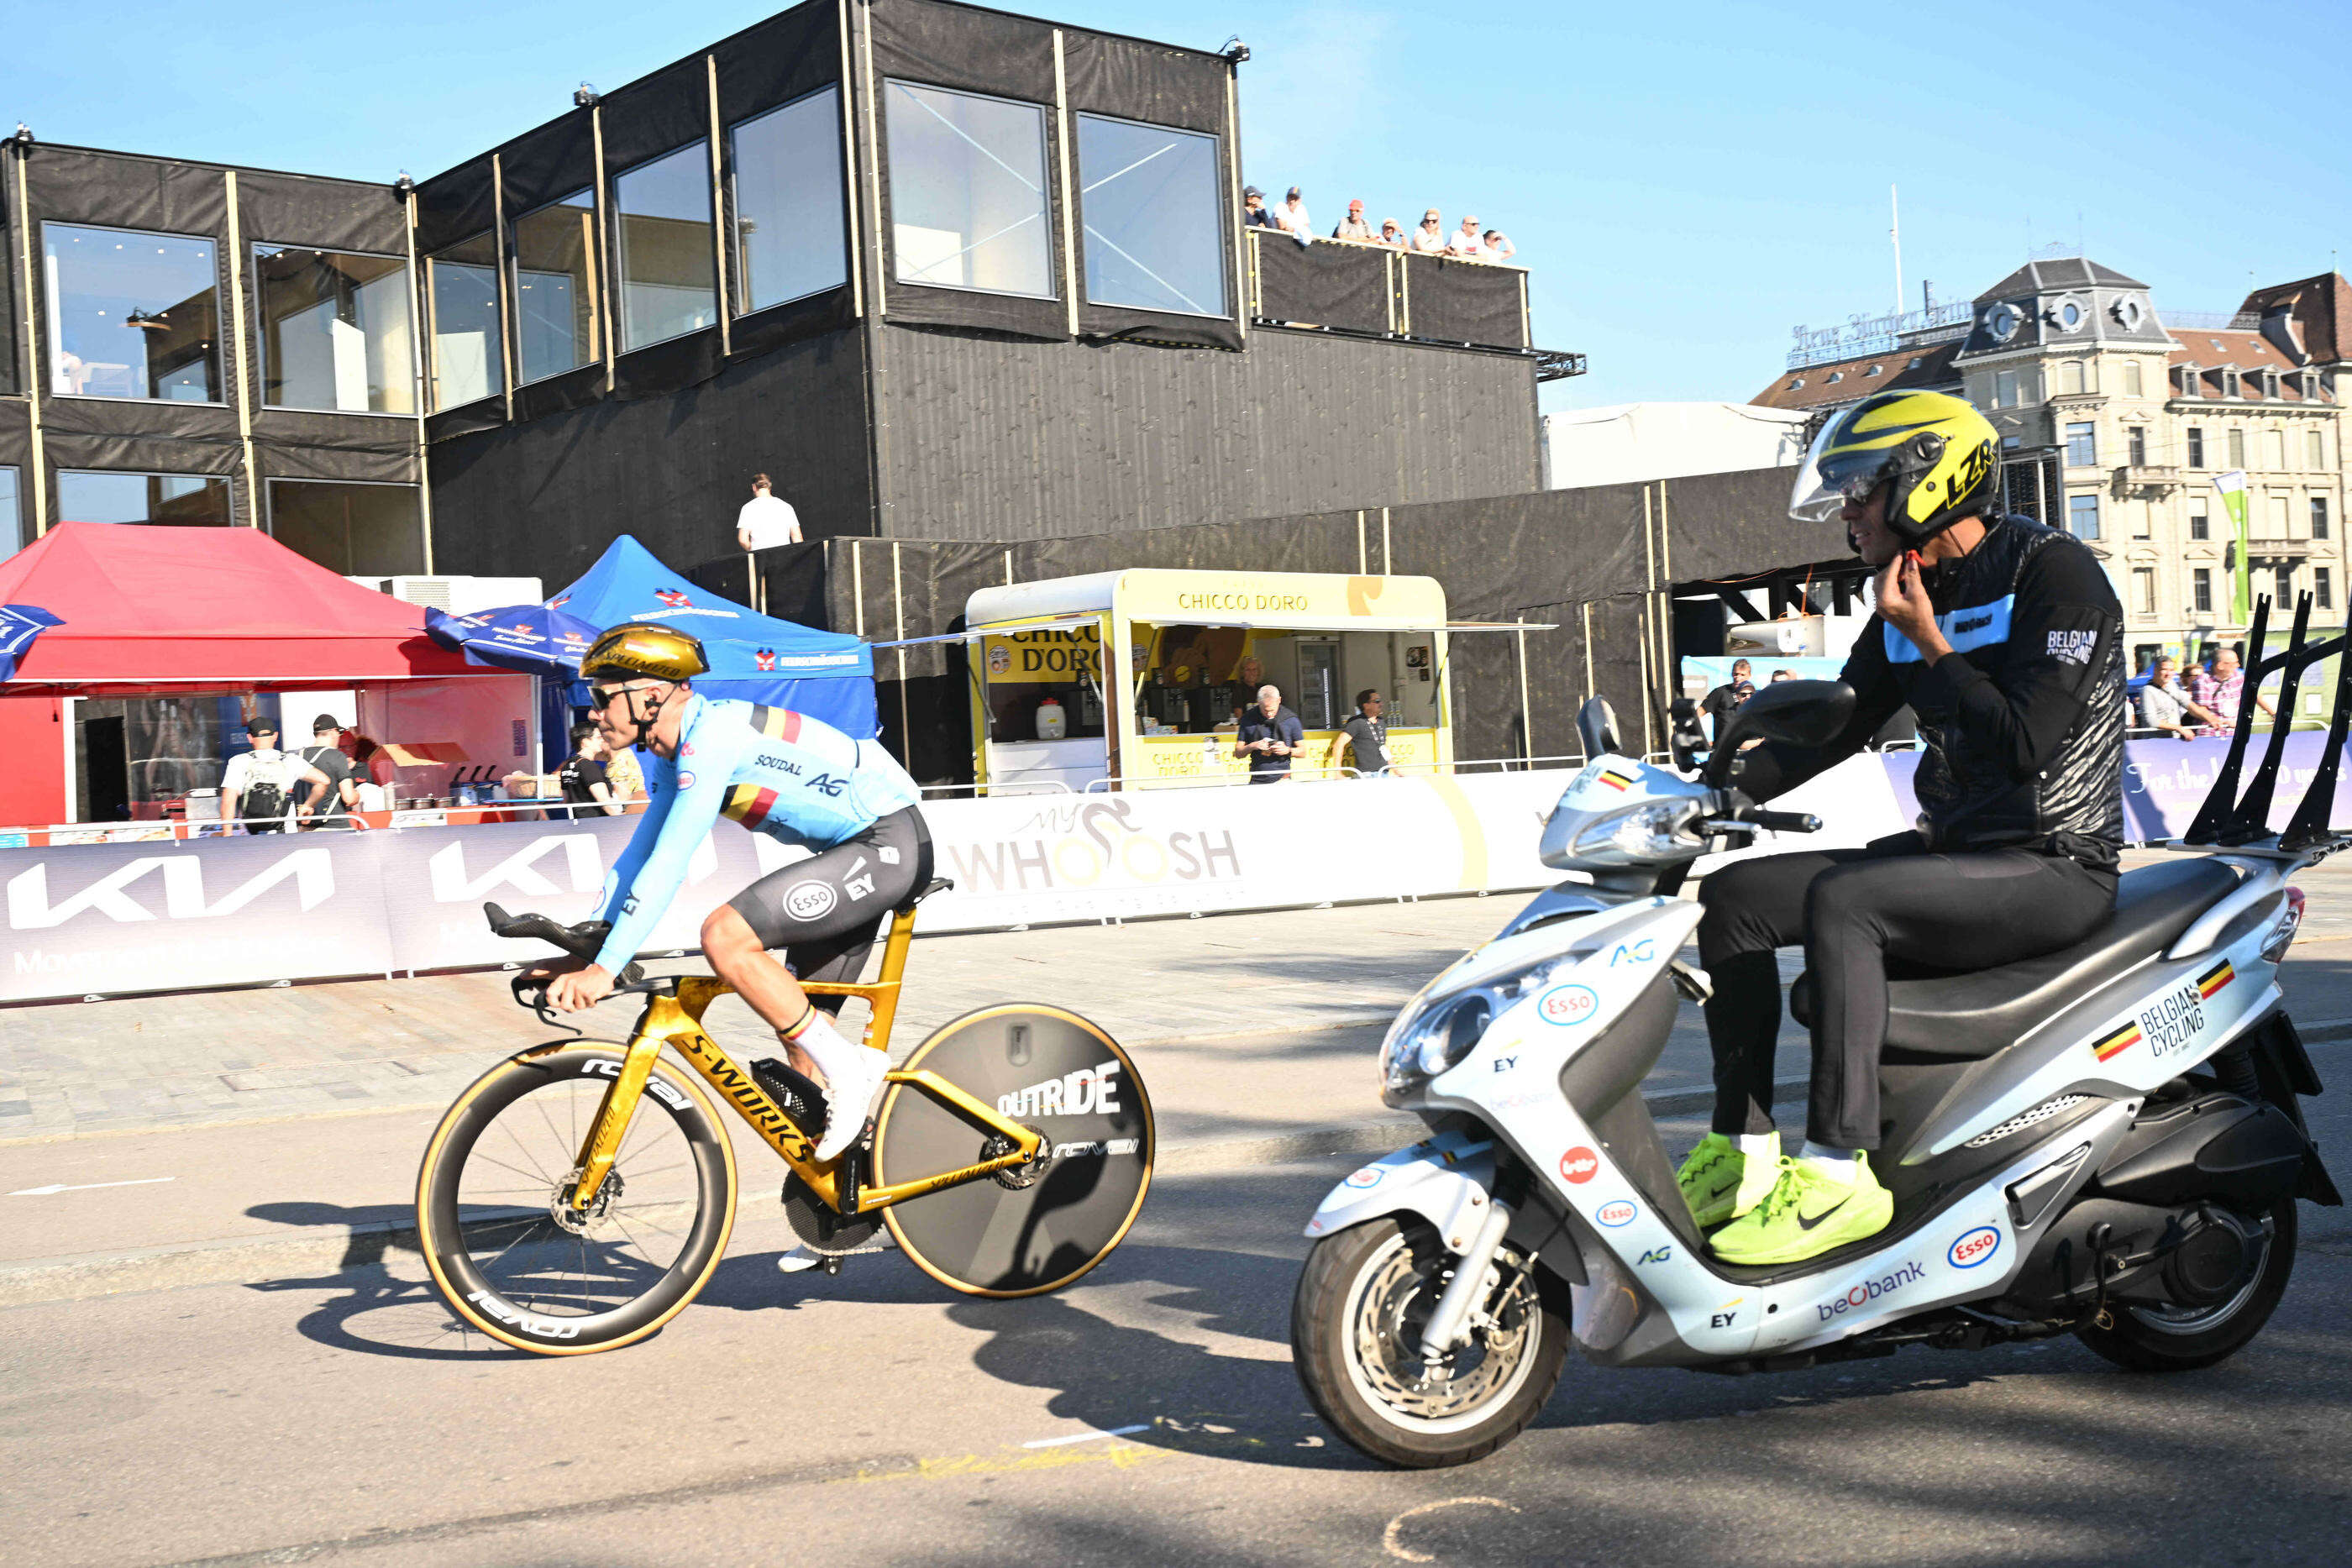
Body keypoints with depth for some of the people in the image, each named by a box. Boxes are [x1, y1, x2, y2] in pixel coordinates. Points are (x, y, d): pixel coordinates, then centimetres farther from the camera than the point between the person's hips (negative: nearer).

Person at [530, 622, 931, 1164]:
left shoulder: (711, 736, -20)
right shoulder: (676, 752, 11)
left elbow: (667, 865, -25)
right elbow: (638, 855, 16)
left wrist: (606, 968, -24)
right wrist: (585, 953, 8)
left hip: (889, 842, -10)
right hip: (855, 852, 10)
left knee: (724, 937, -22)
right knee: (797, 1021, 10)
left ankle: (848, 1068, -12)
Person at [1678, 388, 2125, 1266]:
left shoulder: (2054, 570, -12)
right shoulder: (1908, 601, 12)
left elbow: (2023, 744, -22)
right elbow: (1835, 727, 16)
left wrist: (1929, 643, -15)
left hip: (2055, 870, -8)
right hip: (1950, 852, 9)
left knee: (1840, 901, -32)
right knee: (1733, 897, -3)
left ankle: (1840, 1172, -27)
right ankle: (1743, 1151, -3)